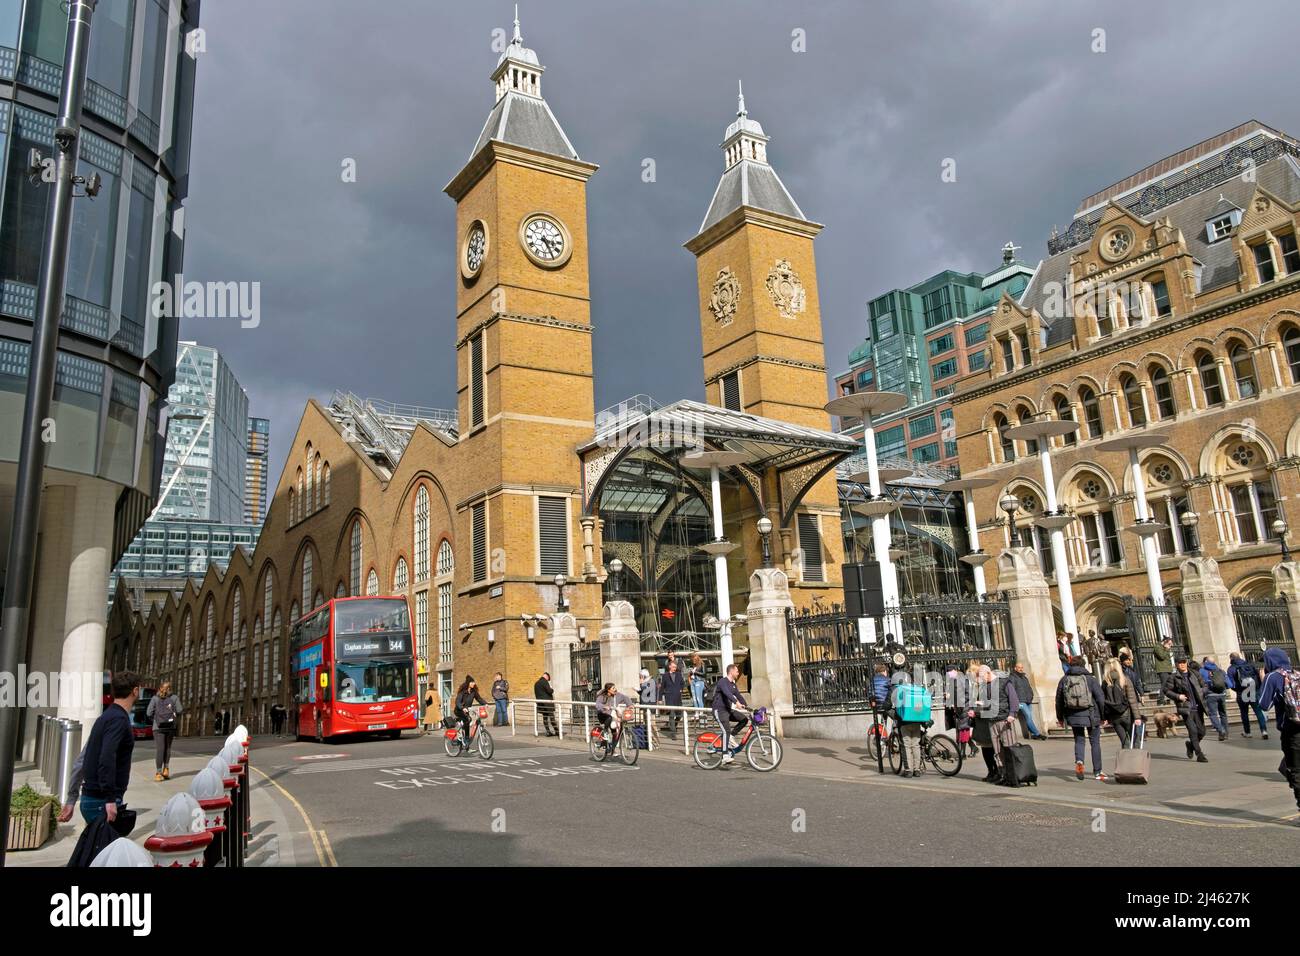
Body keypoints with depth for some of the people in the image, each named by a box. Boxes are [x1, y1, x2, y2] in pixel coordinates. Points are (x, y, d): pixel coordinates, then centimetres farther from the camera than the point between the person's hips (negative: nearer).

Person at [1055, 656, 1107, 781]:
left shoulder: (1064, 680, 2)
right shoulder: (1090, 679, -4)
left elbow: (1059, 700, 6)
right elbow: (1100, 699, -7)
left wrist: (1060, 717, 17)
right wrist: (1102, 715, 6)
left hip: (1073, 716, 2)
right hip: (1090, 715, -1)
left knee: (1079, 740, 14)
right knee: (1095, 742, 11)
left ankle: (1079, 761, -13)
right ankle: (1097, 772, 16)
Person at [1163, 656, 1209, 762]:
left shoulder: (1195, 674, 10)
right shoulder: (1173, 677, -3)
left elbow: (1203, 686, 20)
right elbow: (1166, 690, -1)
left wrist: (1202, 692, 1)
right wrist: (1178, 696, -13)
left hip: (1197, 707, 4)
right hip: (1185, 708, -4)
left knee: (1202, 731, 7)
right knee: (1193, 731, -10)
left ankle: (1191, 745, 35)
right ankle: (1199, 755, -1)